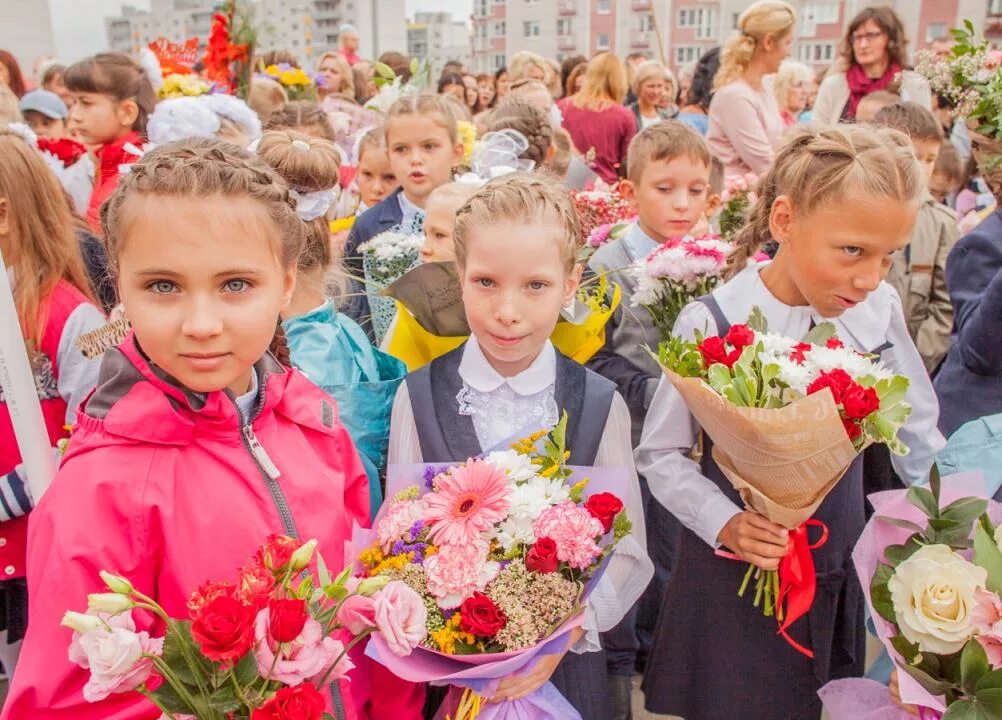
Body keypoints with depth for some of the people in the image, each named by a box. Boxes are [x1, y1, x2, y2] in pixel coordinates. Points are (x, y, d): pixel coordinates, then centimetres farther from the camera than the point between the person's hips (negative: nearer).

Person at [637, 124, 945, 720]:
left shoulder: (879, 309, -8)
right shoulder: (713, 322, -19)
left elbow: (917, 435, 7)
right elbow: (660, 453, -9)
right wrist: (724, 522, -22)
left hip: (841, 573, 4)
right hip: (737, 574, -3)